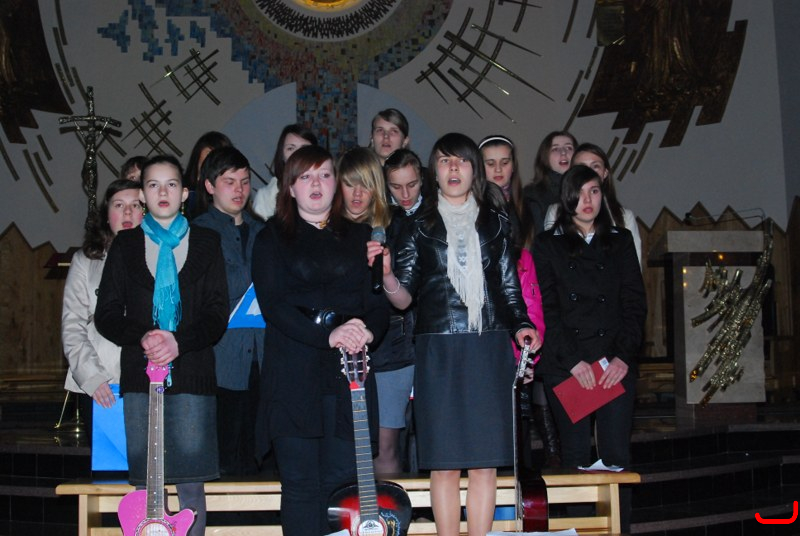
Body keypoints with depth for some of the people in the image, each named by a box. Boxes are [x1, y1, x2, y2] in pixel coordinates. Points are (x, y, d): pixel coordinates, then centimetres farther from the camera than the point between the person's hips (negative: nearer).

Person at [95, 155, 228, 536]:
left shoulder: (207, 243, 11)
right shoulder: (125, 244, 14)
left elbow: (217, 313, 3)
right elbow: (107, 314, 8)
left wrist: (179, 342, -13)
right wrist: (141, 337, -11)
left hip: (192, 374, -1)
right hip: (139, 375, 1)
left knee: (191, 485, -3)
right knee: (146, 485, 1)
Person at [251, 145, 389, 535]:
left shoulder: (359, 236, 16)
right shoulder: (272, 238, 8)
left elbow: (378, 300, 9)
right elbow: (272, 304, -5)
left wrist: (367, 331, -14)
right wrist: (328, 335, -18)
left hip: (349, 371, 2)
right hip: (293, 372, -2)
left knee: (342, 480, 2)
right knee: (301, 484, -1)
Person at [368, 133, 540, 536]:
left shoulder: (494, 222, 13)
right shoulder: (420, 225, 8)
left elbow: (509, 284, 16)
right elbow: (403, 298, 2)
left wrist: (521, 325, -1)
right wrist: (387, 273, -17)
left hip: (489, 351, 1)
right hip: (439, 352, -1)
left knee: (485, 462, 1)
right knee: (444, 462, -1)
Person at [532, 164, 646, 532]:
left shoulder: (620, 241, 16)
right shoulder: (548, 245, 10)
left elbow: (635, 302, 9)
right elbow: (546, 309, 1)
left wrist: (624, 356, -5)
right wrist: (573, 361, -9)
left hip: (616, 363, 2)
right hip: (566, 365, -1)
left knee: (617, 453, -4)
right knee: (576, 454, -3)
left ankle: (620, 528, 2)